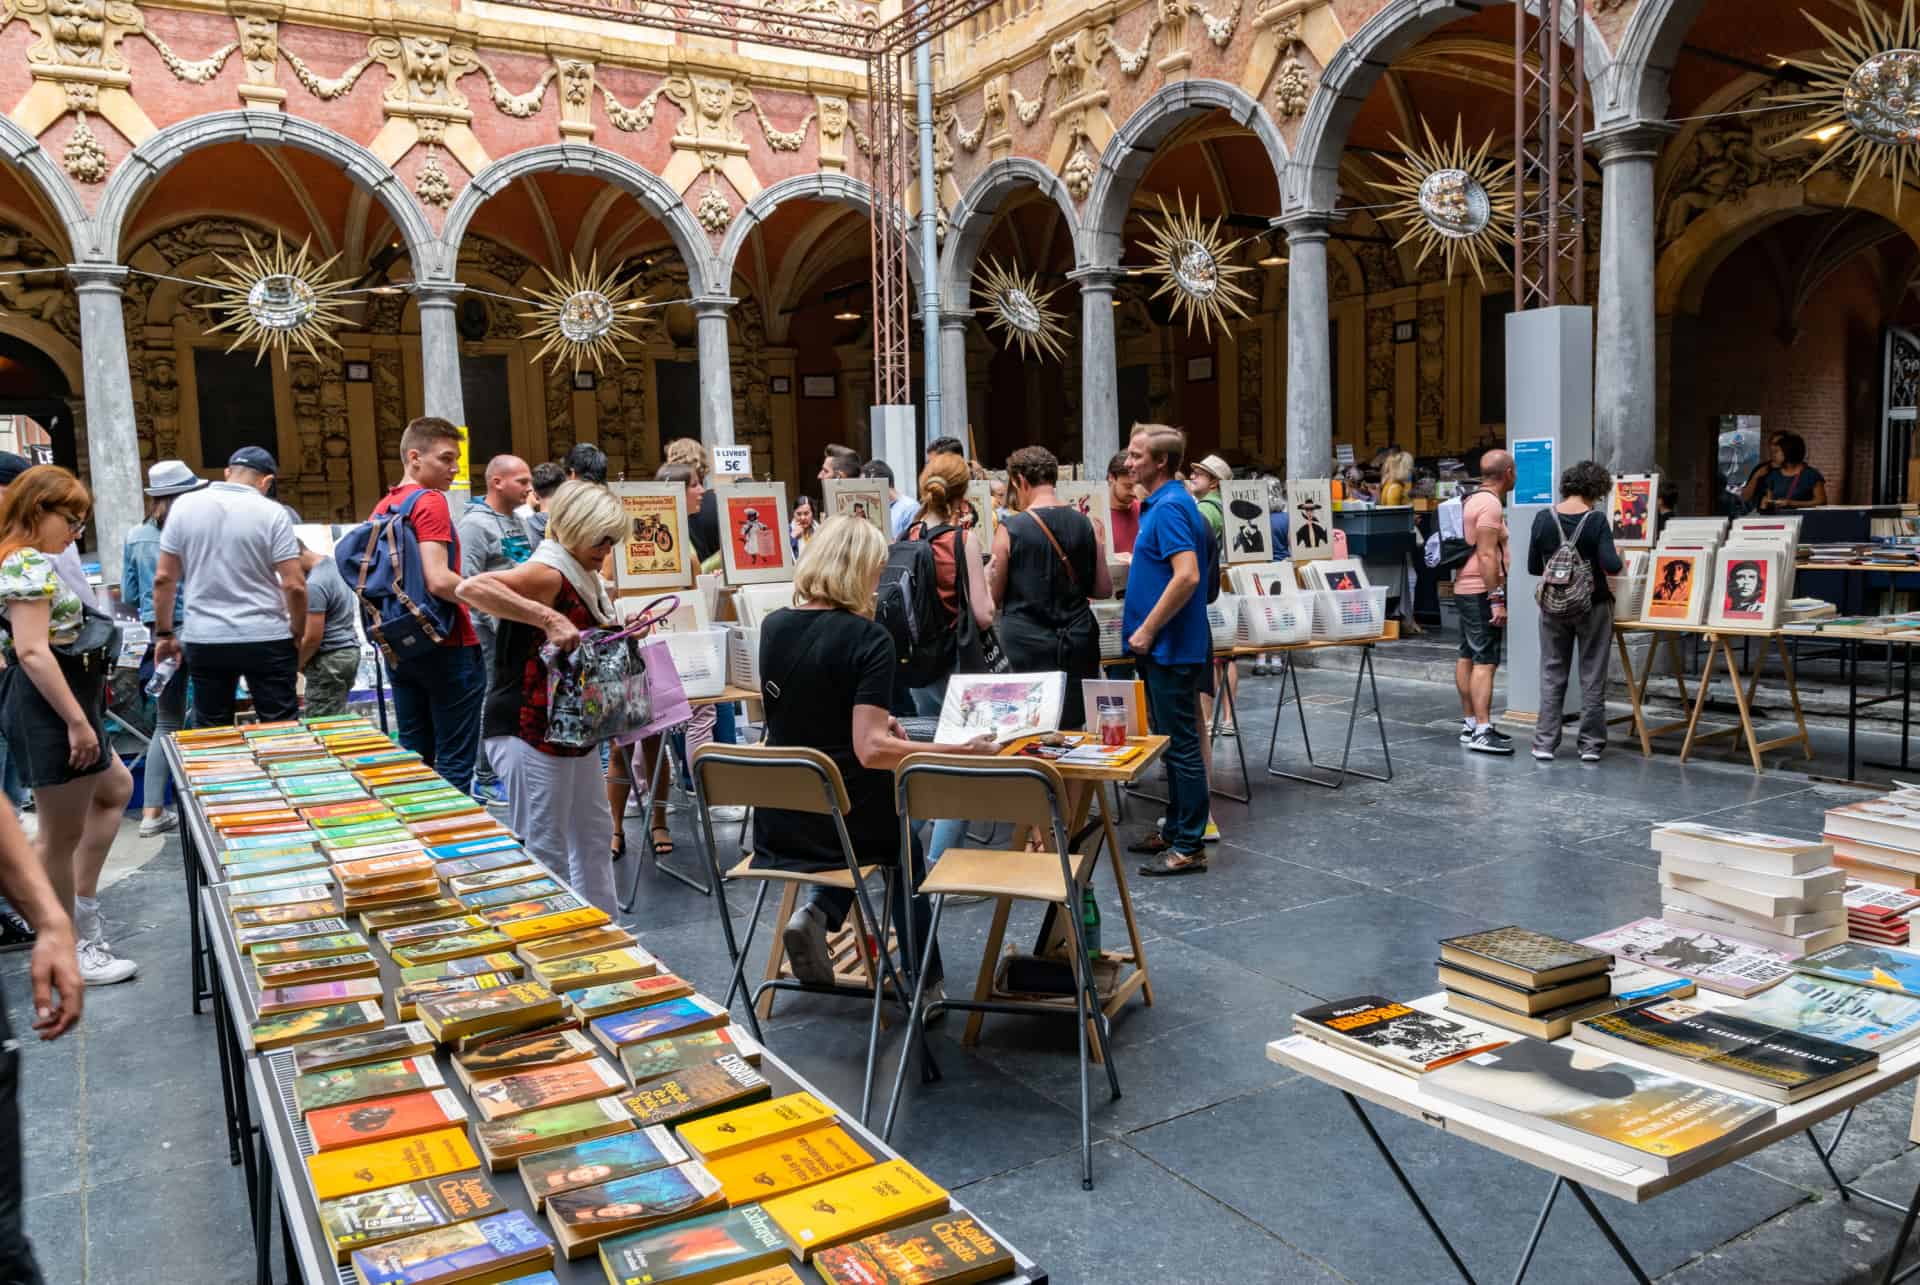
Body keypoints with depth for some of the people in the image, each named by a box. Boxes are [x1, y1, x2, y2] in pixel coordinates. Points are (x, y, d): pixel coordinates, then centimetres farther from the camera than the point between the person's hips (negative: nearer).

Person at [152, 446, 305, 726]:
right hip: (267, 639, -3)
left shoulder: (184, 506, 4)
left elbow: (163, 578, 5)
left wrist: (164, 634, 13)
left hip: (204, 640, 3)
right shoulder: (272, 513, -6)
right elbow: (294, 585, -10)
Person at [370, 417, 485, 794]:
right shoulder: (430, 502, -14)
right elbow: (439, 581, -24)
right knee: (454, 761, -2)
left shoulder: (382, 508, 11)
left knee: (413, 757, 15)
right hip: (446, 647, -8)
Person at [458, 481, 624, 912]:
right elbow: (471, 588, -36)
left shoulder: (583, 579, 12)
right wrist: (548, 619, -39)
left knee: (594, 832, 21)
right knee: (545, 851, -3)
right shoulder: (547, 573, -18)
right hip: (531, 732, -11)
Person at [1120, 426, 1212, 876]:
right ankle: (1176, 829, 27)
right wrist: (1140, 621, 19)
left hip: (1172, 648, -10)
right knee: (1173, 741, 16)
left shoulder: (1169, 508, -19)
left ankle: (1190, 847, 4)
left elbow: (1187, 576, -29)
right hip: (1165, 647, 10)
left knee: (1181, 745, -3)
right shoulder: (1161, 503, 14)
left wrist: (1148, 630, -22)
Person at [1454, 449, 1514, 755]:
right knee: (1485, 661, -12)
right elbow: (1487, 556, -22)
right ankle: (1482, 732, -15)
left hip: (1465, 590, 10)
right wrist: (1497, 600, -22)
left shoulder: (1472, 500, 15)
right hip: (1482, 591, -10)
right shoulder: (1490, 504, -16)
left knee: (1468, 657, 12)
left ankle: (1470, 724, 18)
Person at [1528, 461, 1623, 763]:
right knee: (1592, 677, 8)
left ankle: (1545, 742, 7)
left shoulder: (1543, 518, -4)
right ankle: (1591, 744, 12)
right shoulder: (1597, 520, -13)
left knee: (1552, 675, 9)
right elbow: (1611, 566, -18)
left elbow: (1533, 567, 1)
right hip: (1593, 606, -2)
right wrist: (1617, 556, 4)